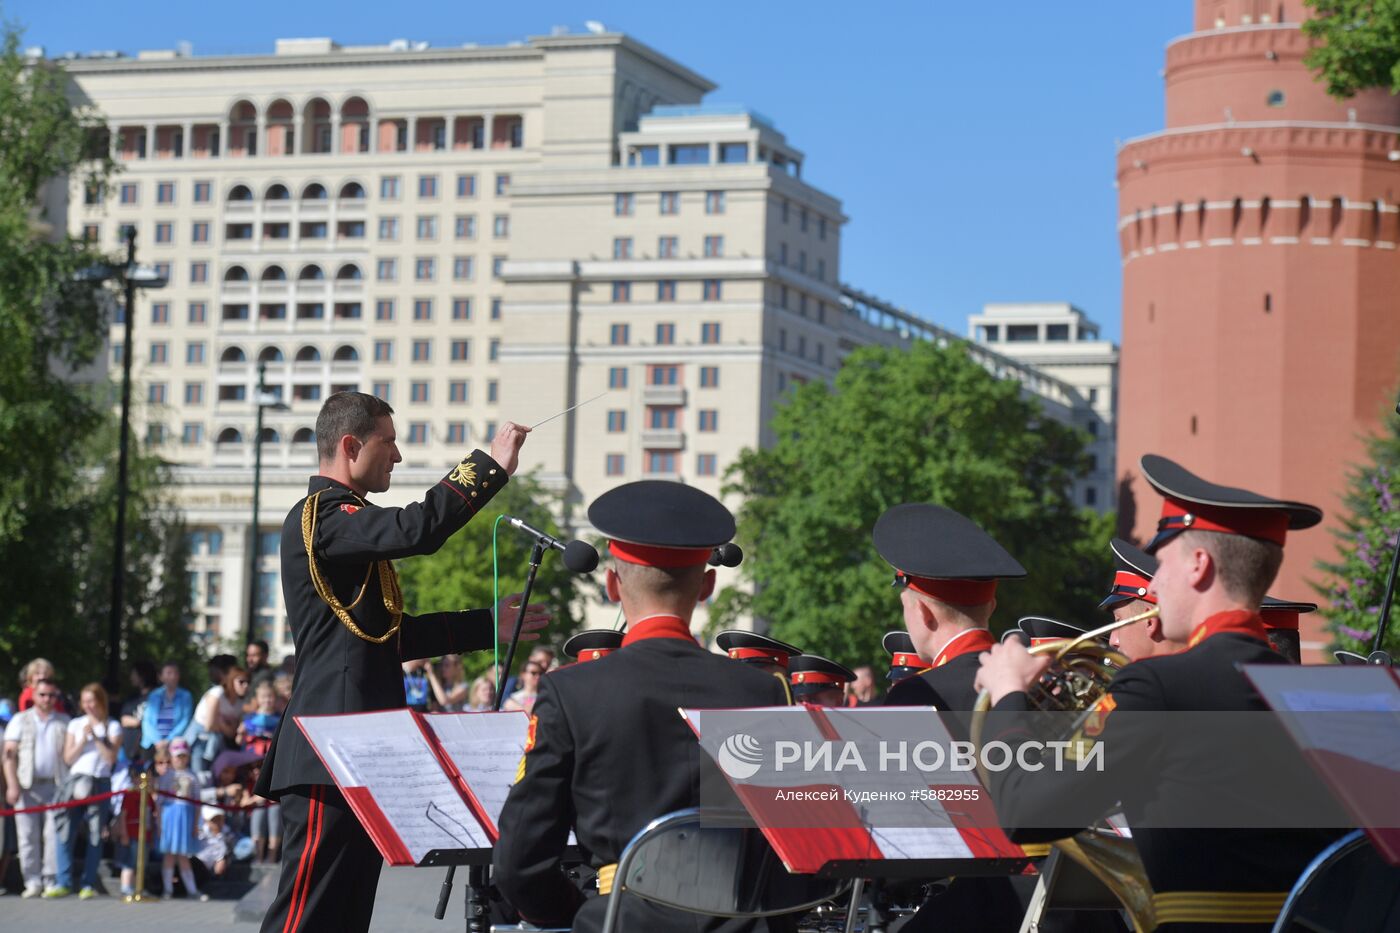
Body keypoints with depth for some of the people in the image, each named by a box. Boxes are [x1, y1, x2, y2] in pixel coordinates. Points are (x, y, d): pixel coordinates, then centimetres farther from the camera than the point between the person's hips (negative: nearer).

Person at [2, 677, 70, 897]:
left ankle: (52, 881, -3)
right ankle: (32, 882, 1)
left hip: (56, 785, 0)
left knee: (54, 835, -6)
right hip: (27, 786, 0)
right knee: (28, 835, -3)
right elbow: (9, 754, 4)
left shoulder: (64, 722, 12)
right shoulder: (20, 720, 10)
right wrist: (12, 785, -7)